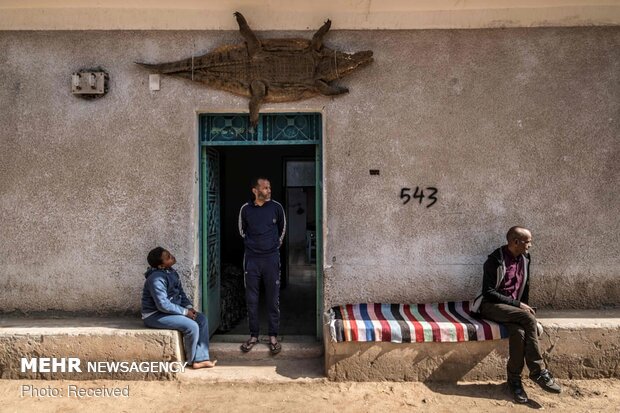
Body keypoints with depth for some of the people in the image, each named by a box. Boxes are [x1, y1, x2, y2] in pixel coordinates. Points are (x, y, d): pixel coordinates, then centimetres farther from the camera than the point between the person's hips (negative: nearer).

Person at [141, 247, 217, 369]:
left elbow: (180, 293, 13)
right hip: (155, 315, -9)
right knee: (192, 326, -23)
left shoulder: (171, 272, 4)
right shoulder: (156, 279, -24)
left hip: (170, 311, 9)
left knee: (202, 319, -5)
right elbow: (163, 305, -28)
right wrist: (185, 312, -19)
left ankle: (200, 359, -7)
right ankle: (192, 360, 3)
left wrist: (189, 307, -4)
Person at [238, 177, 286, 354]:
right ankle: (253, 335, 20)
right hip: (251, 259, 1)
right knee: (251, 299, 6)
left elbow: (282, 228, 13)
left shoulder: (276, 207, -3)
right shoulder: (245, 209, -2)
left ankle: (273, 336, 16)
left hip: (271, 258, 0)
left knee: (273, 299, 5)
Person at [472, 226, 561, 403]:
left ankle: (514, 379, -14)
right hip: (491, 305, -6)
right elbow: (489, 291, -17)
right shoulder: (495, 260, -15)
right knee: (529, 318, -30)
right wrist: (517, 304, -19)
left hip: (513, 309, 6)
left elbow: (525, 286, 19)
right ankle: (538, 372, -18)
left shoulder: (525, 258, 7)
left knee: (519, 332, -29)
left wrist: (523, 306, 3)